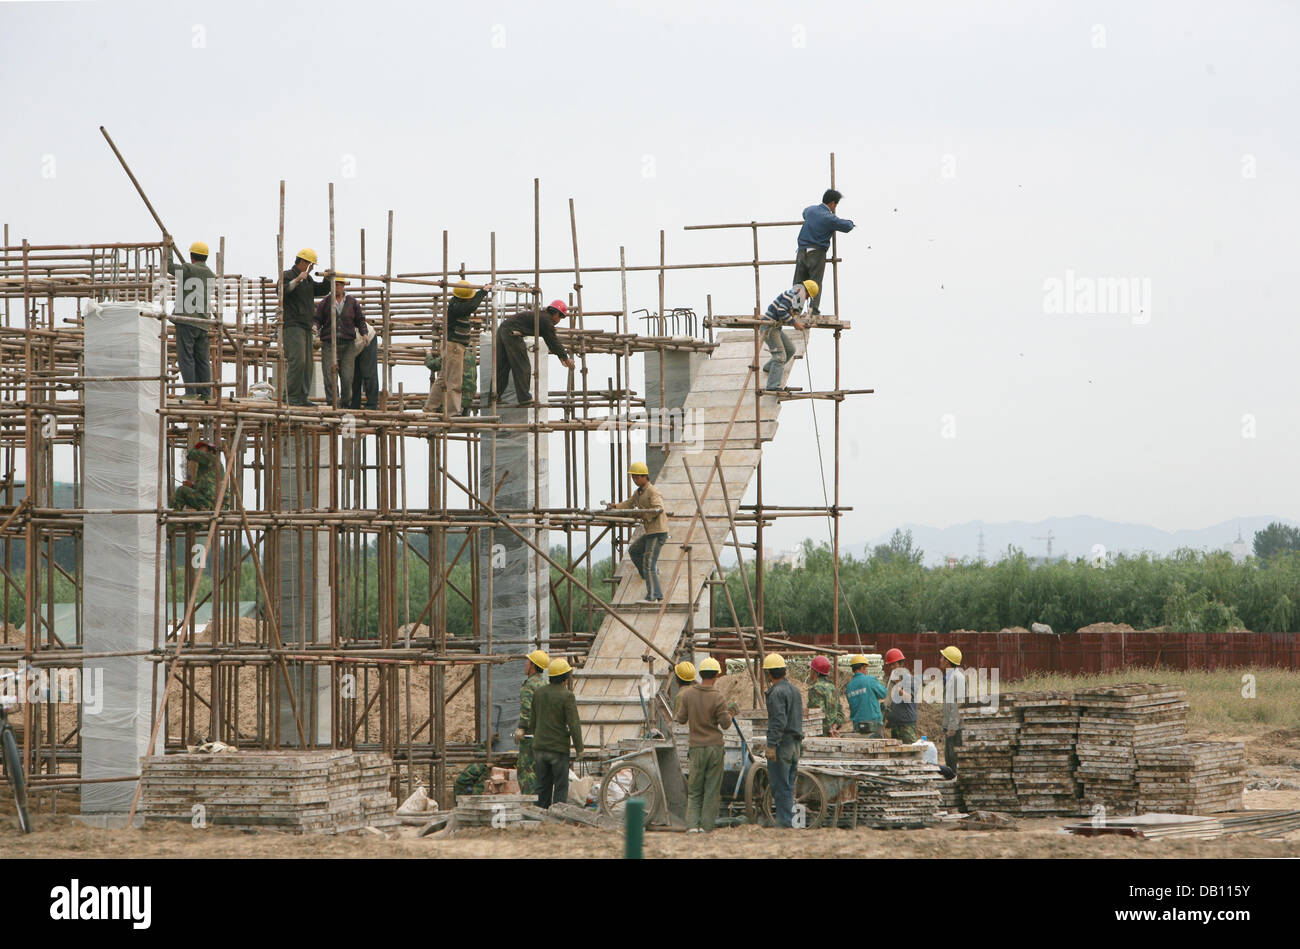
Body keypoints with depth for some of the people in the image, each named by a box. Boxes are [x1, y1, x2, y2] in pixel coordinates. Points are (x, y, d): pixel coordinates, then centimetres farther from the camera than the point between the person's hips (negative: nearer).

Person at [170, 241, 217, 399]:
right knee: (202, 359, 10)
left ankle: (191, 391, -11)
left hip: (186, 320, -7)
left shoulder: (189, 269, -8)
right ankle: (205, 392, 8)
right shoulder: (211, 275, 15)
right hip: (203, 322, 7)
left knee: (185, 357, -6)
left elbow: (169, 266, -13)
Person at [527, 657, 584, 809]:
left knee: (543, 786, 12)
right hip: (559, 748, -5)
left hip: (540, 746, 5)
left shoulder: (539, 693, 4)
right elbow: (574, 725, -15)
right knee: (561, 786, 1)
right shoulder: (566, 696, -14)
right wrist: (579, 748, -5)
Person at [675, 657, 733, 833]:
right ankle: (706, 826, 3)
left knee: (694, 790, 9)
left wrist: (681, 704, 23)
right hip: (715, 746, -2)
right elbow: (725, 724, -7)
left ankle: (692, 825, -5)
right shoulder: (718, 698, -10)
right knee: (712, 789, 5)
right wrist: (729, 716, 15)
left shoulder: (688, 695, -3)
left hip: (696, 747, 2)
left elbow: (681, 720, 3)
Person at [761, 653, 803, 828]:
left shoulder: (777, 692, -14)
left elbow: (779, 721, -22)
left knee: (780, 786, -6)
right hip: (795, 742, 9)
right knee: (788, 785, 13)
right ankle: (788, 820, 14)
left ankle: (784, 822, -7)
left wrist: (771, 745, -22)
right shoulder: (794, 689, 15)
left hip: (782, 743, -9)